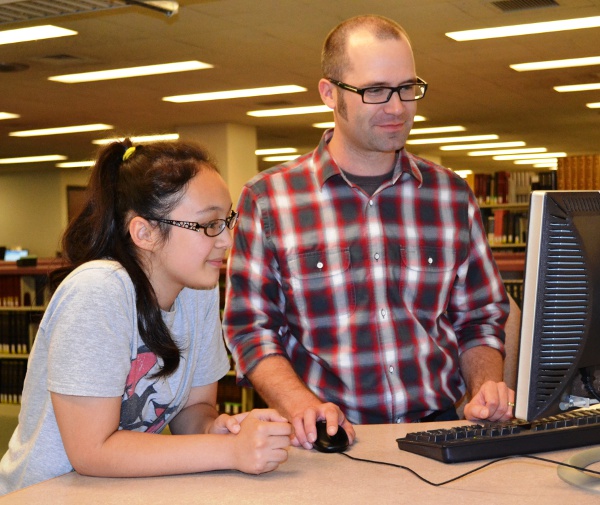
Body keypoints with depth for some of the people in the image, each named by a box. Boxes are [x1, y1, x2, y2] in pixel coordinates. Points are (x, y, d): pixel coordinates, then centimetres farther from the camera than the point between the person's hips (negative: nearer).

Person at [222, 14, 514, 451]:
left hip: (437, 432, 2)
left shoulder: (452, 195, 11)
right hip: (334, 445, -2)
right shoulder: (267, 199, 2)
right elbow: (250, 327, 1)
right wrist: (302, 404, -15)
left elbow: (480, 320, 17)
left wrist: (486, 387, -2)